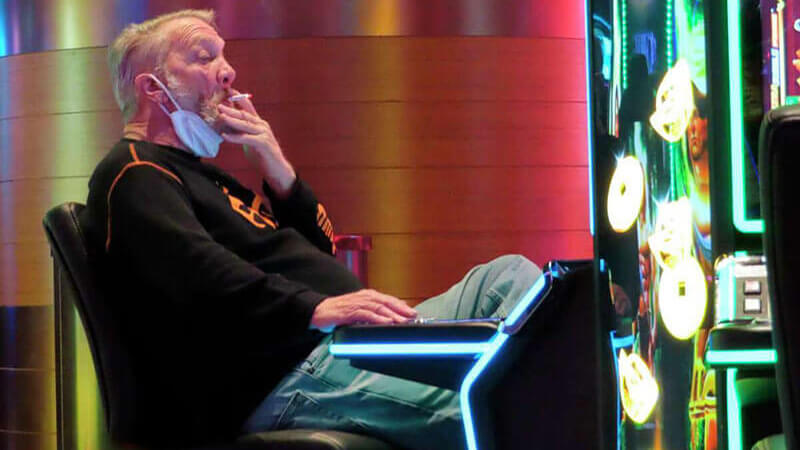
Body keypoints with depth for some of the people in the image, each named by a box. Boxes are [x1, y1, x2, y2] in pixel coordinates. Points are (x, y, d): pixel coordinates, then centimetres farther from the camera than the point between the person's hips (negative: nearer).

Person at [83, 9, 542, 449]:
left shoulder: (197, 172, 31)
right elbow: (198, 272, -23)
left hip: (344, 342, 10)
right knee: (470, 413, -31)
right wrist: (317, 309, -37)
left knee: (510, 276, 0)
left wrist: (277, 169, 10)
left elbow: (320, 247, 29)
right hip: (281, 374, -10)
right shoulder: (134, 175, -2)